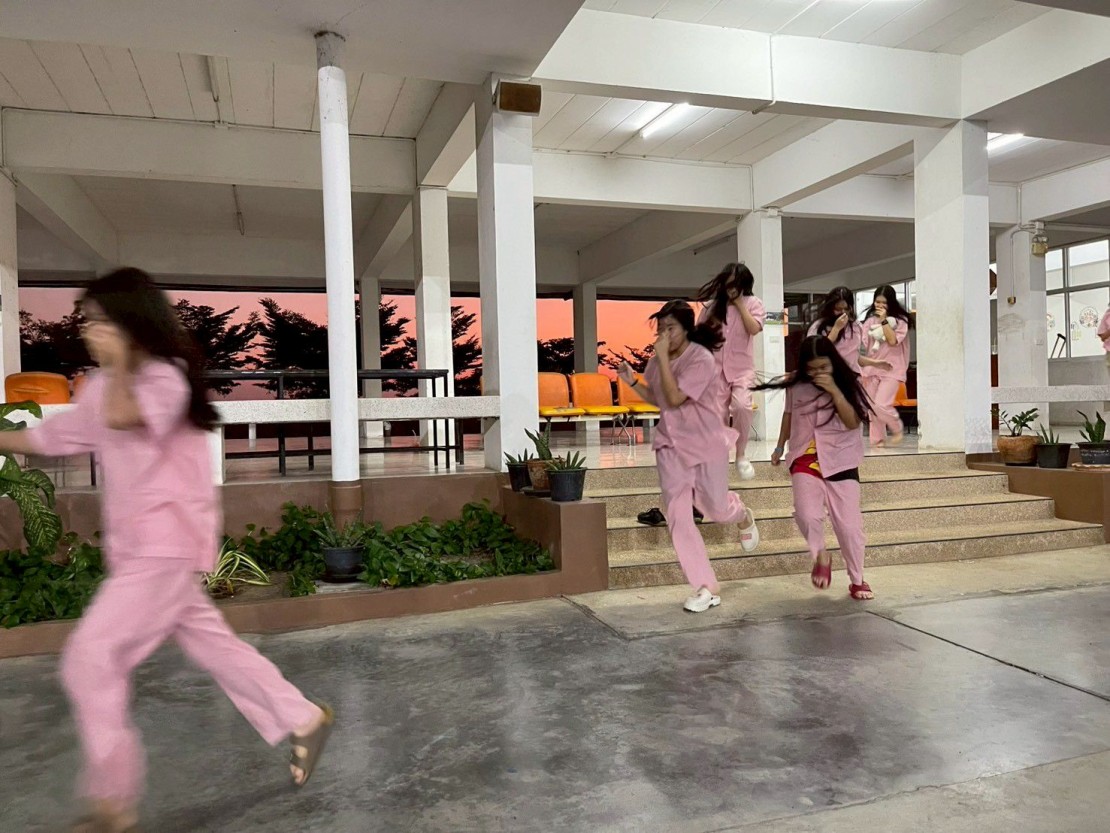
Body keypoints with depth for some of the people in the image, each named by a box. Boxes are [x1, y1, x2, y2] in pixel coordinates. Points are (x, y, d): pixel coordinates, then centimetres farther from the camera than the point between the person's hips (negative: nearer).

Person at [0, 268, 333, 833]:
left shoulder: (166, 378, -14)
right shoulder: (105, 386, 12)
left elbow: (120, 417, -33)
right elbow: (56, 435, 21)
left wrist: (118, 363, -19)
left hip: (167, 544, -9)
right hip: (137, 548, 9)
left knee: (90, 660, -8)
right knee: (212, 644, 14)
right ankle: (303, 721, 26)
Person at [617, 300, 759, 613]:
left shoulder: (701, 359, -20)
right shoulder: (661, 360, 2)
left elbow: (675, 398, -29)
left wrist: (662, 357, -28)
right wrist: (632, 381, 0)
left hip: (707, 443, -5)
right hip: (671, 445, 6)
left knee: (715, 509, 9)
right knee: (677, 516, -3)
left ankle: (744, 517, 50)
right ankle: (707, 588, 6)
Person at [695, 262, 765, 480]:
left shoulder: (752, 303, 3)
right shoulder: (712, 305, 5)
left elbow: (754, 329, -13)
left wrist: (740, 304, -10)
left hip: (743, 368, -2)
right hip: (716, 368, 2)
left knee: (741, 405, -25)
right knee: (718, 416, 2)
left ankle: (741, 454, -7)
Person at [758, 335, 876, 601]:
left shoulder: (848, 383, -4)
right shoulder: (796, 384, 1)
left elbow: (853, 422, -14)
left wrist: (834, 390, -23)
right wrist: (780, 447, 21)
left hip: (841, 461, -1)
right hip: (805, 459, 1)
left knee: (849, 523, 1)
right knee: (807, 514, -22)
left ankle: (857, 580, 21)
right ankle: (821, 556, 9)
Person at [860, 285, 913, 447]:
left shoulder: (900, 320, -4)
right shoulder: (870, 320, 6)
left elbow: (893, 341, -18)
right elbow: (863, 347, 6)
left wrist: (884, 320, -17)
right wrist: (862, 370, 4)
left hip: (892, 369, -4)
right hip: (872, 368, 4)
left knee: (881, 405, -16)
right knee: (873, 408, 4)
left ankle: (897, 429, 11)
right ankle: (877, 441, 16)